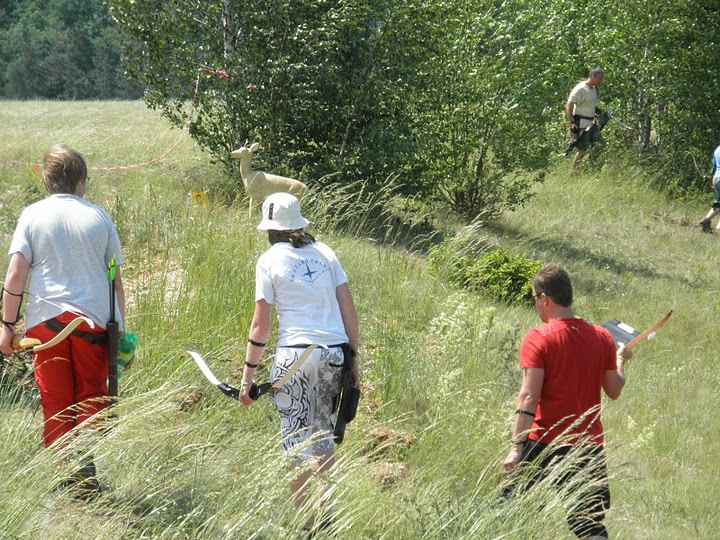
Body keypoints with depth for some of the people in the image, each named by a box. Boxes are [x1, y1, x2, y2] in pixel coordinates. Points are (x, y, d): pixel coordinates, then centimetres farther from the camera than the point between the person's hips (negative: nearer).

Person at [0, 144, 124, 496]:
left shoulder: (32, 216, 1)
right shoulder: (99, 217, 5)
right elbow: (116, 281, 8)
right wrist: (120, 330, 16)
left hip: (46, 320, 0)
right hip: (93, 319, 0)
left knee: (55, 403, 9)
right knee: (91, 400, 10)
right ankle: (85, 468, -8)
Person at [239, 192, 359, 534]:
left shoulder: (270, 261, 1)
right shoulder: (324, 252, 11)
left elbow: (260, 325, -1)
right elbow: (348, 309, 8)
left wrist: (248, 376, 4)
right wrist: (353, 358, 15)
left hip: (295, 354, -4)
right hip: (334, 353, 4)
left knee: (298, 442, 3)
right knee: (322, 438, 16)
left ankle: (304, 524, 4)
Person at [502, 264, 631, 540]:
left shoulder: (537, 339, -8)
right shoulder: (602, 337, 5)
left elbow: (529, 396, -15)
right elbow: (614, 391, 11)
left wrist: (516, 447, -17)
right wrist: (620, 359, 30)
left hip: (545, 444, -4)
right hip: (589, 445, 4)